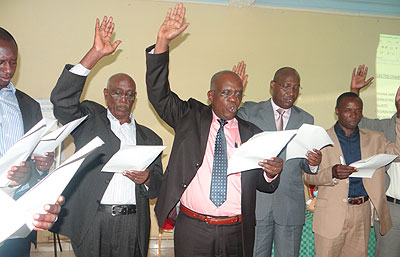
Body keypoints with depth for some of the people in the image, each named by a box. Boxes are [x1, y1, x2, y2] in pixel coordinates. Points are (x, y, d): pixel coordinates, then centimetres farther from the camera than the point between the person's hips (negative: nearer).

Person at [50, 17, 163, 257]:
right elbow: (62, 99, -13)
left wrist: (146, 179, -11)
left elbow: (158, 187, 14)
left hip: (133, 227, 2)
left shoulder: (150, 138, 13)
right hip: (91, 223, -2)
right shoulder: (90, 119, 7)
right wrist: (96, 54, -16)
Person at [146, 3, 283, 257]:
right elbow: (158, 93, -7)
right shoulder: (190, 117, 3)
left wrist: (272, 173, -14)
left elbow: (265, 185, 10)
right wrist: (163, 42, -17)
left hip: (237, 233, 2)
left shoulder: (252, 134, 5)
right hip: (193, 229, -1)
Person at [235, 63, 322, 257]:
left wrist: (313, 163, -12)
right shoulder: (249, 111, 3)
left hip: (291, 205, 2)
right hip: (256, 202, -2)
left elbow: (304, 165, 12)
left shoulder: (306, 119, 10)